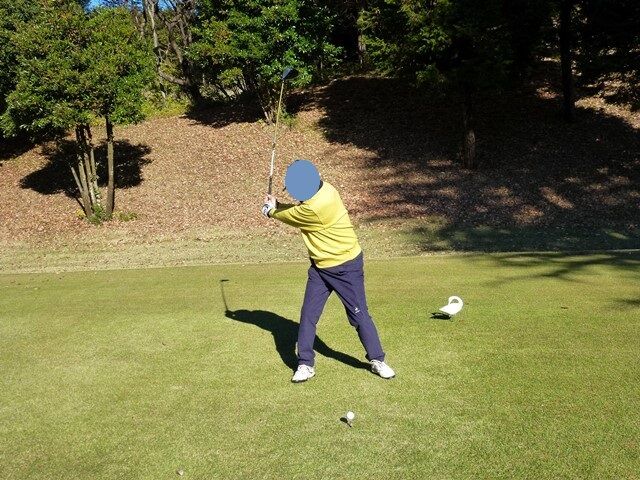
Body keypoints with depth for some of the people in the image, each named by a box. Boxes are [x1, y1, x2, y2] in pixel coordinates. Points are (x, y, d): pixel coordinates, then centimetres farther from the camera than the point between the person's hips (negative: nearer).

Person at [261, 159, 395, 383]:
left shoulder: (317, 207, -32)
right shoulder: (320, 190, -6)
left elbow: (291, 216, -12)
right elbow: (298, 212, 11)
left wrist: (271, 211, 6)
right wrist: (277, 205, -1)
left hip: (346, 266, -8)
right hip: (320, 266, 8)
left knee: (359, 314, 2)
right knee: (308, 315, 3)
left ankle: (377, 360, 19)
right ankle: (305, 364, 12)